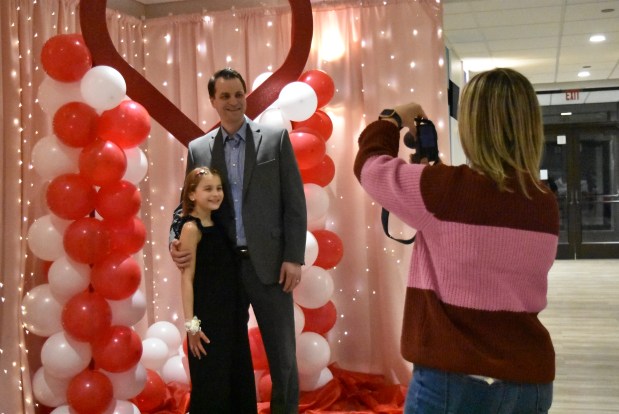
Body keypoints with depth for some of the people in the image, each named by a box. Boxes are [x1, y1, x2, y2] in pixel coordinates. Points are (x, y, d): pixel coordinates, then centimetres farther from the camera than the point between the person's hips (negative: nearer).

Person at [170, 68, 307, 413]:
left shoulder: (275, 138, 2)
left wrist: (294, 258, -7)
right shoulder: (198, 149, 8)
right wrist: (177, 242, -9)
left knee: (282, 354, 6)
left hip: (268, 262, -2)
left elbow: (294, 201, -1)